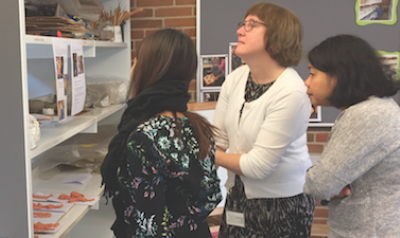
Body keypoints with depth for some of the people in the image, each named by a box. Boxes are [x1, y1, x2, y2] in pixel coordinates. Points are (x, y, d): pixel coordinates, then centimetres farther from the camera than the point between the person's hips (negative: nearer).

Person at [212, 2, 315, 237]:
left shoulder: (292, 92, -24)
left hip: (283, 203, -6)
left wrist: (211, 155, -9)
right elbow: (216, 140, 0)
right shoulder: (236, 78, -2)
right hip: (238, 196, 6)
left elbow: (258, 166, -22)